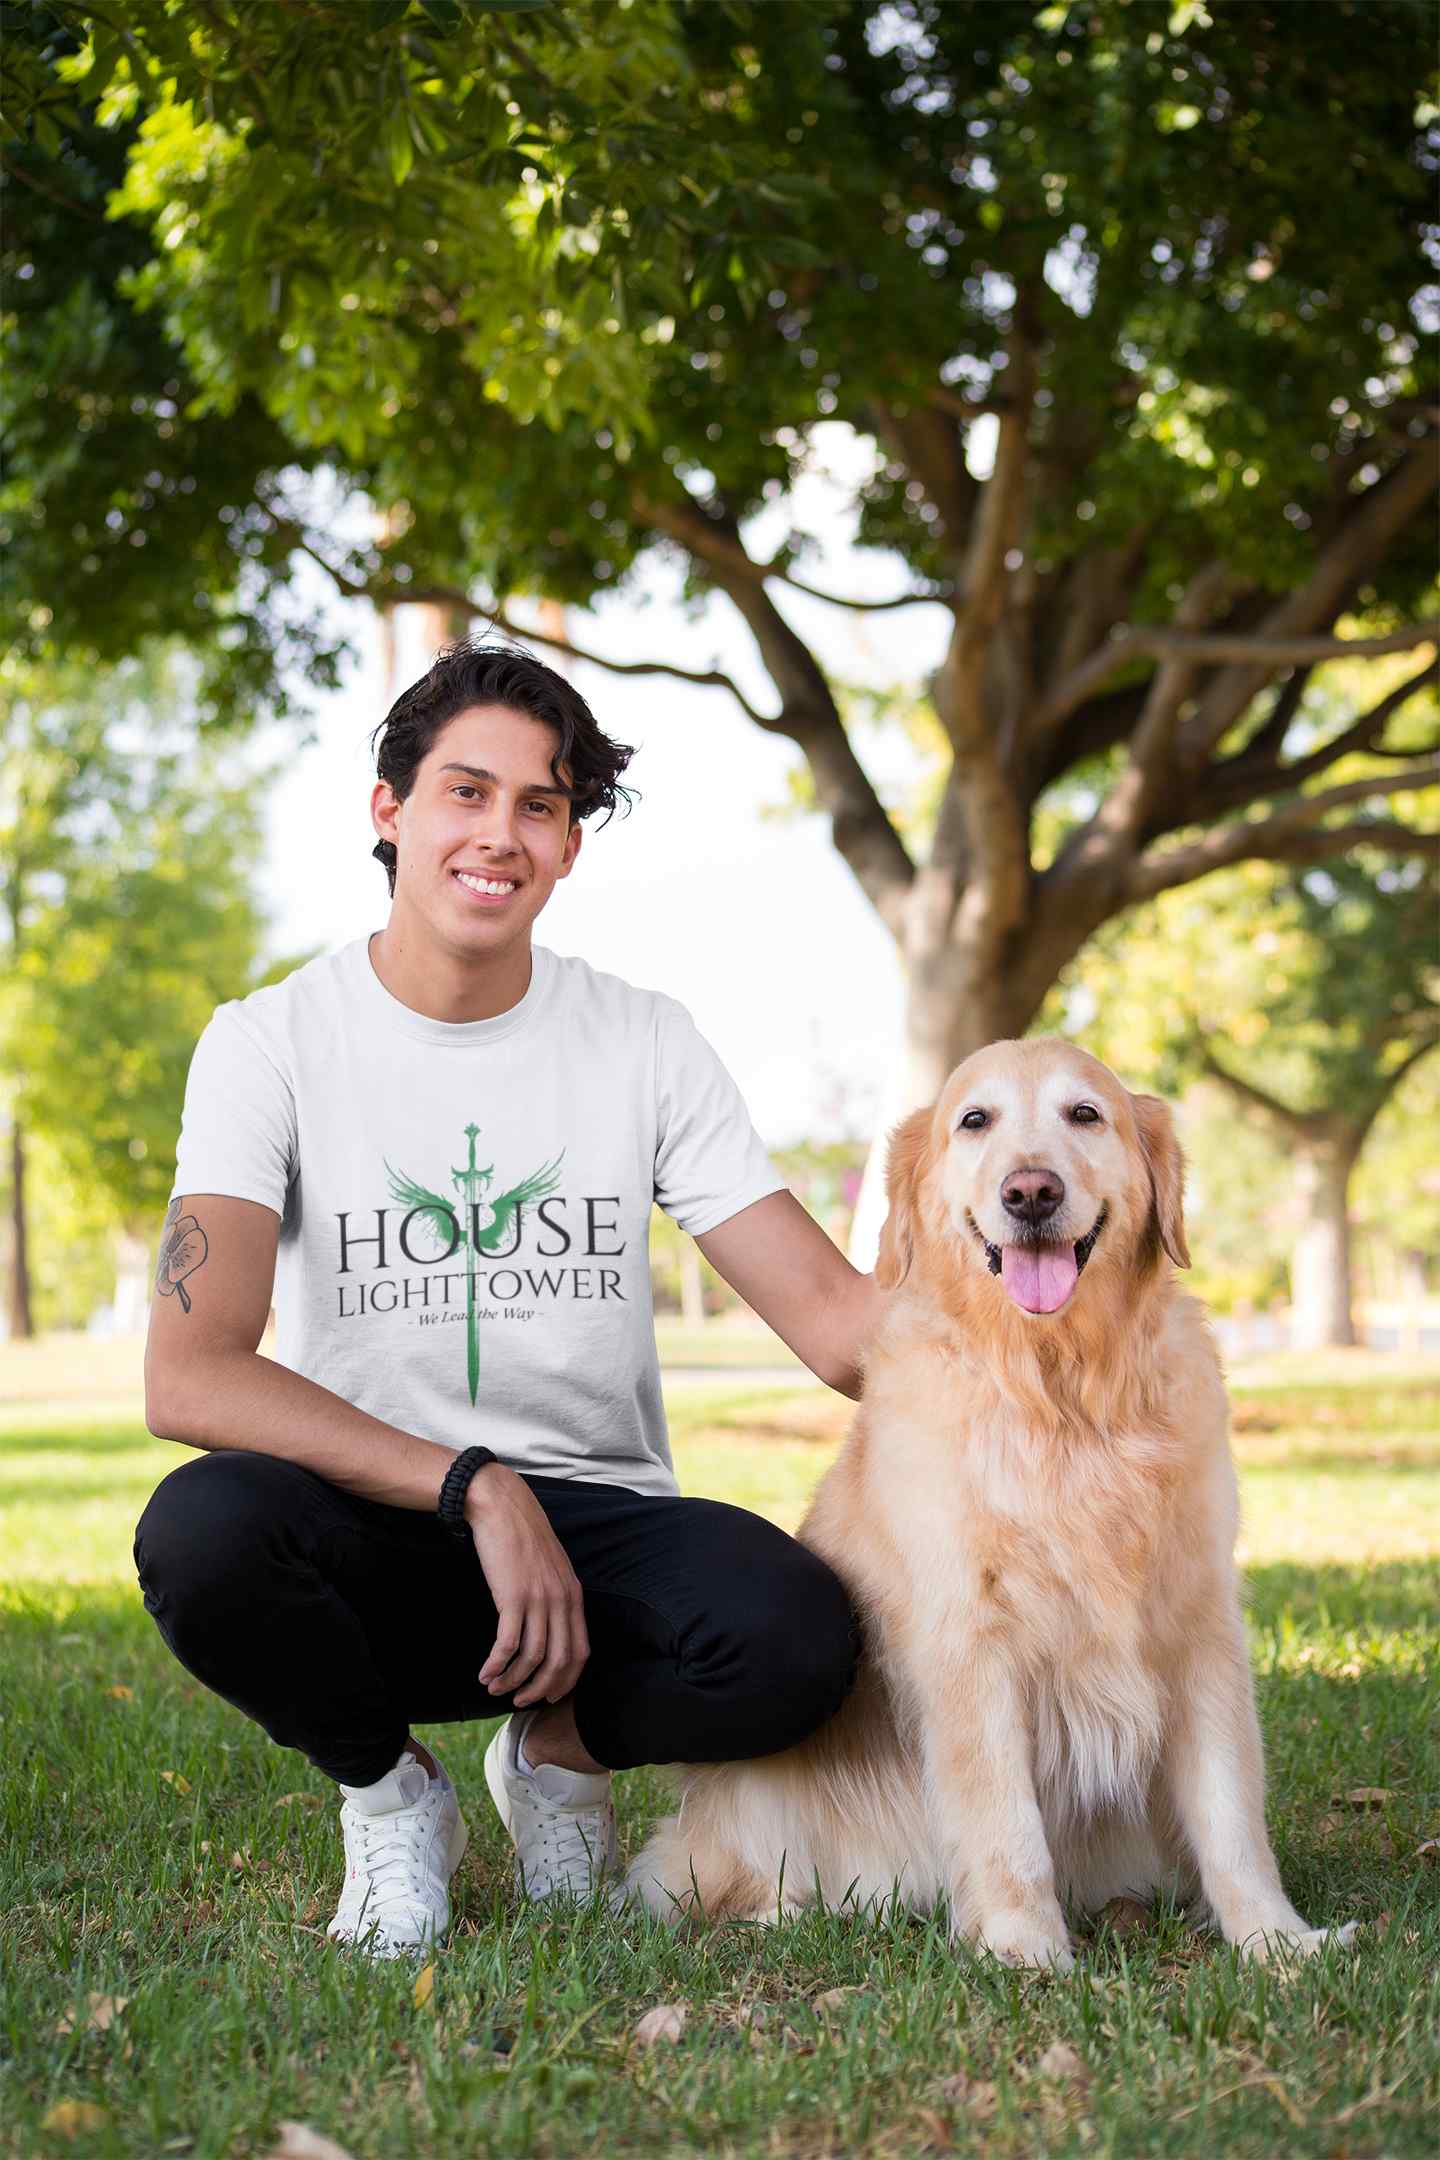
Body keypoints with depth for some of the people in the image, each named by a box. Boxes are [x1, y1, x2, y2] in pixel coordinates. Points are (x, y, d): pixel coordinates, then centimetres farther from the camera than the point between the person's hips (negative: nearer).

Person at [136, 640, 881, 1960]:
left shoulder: (644, 1042, 3)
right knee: (201, 1528, -35)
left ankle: (561, 1752, 5)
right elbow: (190, 1376, -18)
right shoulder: (272, 1043, -4)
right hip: (373, 1537, -1)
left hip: (597, 1521, 1)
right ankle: (390, 1791, -2)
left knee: (798, 1634, -31)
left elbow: (834, 1315, -2)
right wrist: (475, 1488, -26)